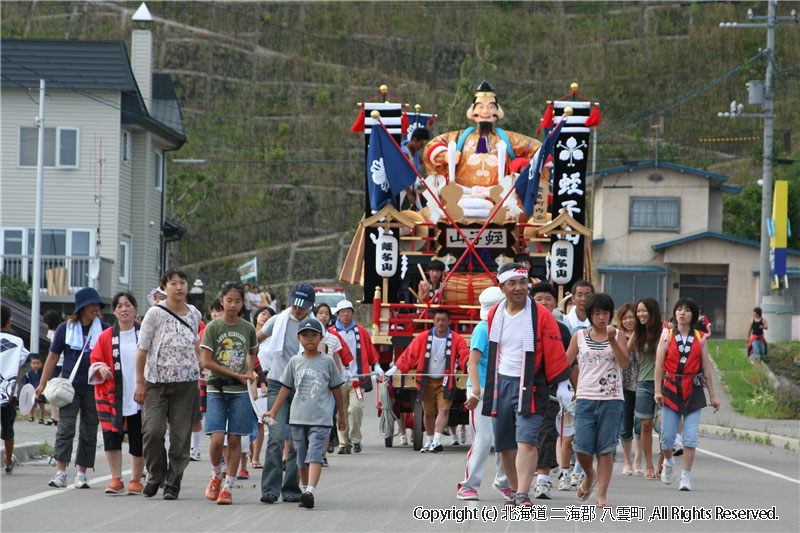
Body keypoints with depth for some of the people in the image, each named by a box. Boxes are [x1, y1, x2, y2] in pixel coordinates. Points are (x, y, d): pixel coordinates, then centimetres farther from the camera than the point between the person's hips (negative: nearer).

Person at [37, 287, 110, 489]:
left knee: (89, 432, 3)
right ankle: (61, 472, -11)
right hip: (70, 387, -1)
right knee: (65, 428, -10)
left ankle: (82, 473, 10)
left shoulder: (105, 329, 6)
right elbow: (53, 357, 7)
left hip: (93, 389, 1)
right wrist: (42, 384, 3)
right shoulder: (65, 328, 4)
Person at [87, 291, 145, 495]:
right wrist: (101, 368, -10)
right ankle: (116, 479, 2)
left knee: (138, 440, 2)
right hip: (113, 398, 1)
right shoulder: (106, 337, 7)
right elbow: (95, 362, 11)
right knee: (111, 437, -8)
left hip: (140, 397, -1)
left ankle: (136, 480, 14)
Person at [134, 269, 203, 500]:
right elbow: (142, 349, -1)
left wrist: (199, 361, 13)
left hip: (187, 381, 3)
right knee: (152, 430, -14)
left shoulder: (194, 314, 7)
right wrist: (139, 382, -4)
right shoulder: (155, 313, -4)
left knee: (181, 435, -1)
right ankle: (155, 475, 9)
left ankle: (173, 482, 10)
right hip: (157, 381, -3)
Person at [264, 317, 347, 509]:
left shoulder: (327, 362, 3)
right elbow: (285, 388, 13)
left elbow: (337, 389, 10)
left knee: (315, 455, -16)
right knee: (301, 458, 9)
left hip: (320, 419, -3)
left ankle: (310, 491, -28)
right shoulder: (295, 362, 8)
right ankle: (306, 490, 21)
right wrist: (273, 411, 8)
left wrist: (341, 416, 15)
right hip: (298, 418, 3)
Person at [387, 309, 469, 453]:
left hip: (445, 381, -2)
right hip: (427, 381, 2)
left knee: (443, 409, -16)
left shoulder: (456, 339, -5)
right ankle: (430, 441, 24)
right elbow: (409, 354, -2)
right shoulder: (423, 338, -2)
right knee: (428, 412, 7)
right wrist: (395, 369, -7)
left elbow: (464, 355, -13)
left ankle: (437, 441, -22)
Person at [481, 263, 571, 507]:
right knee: (505, 446, 8)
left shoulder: (541, 316, -7)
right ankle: (517, 491, 22)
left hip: (531, 386, -5)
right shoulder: (493, 315, 6)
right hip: (500, 385, 5)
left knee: (526, 441, -17)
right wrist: (483, 386, 23)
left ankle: (523, 494, -22)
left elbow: (556, 355, -5)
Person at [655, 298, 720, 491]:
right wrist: (657, 390, -9)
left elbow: (706, 367, 9)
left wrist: (712, 395, 8)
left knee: (690, 436, -7)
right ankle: (668, 461, 30)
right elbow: (659, 364, 0)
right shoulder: (667, 335, 5)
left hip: (693, 389, 0)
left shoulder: (700, 338, 7)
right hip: (671, 388, 0)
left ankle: (686, 477, -1)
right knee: (667, 434, -2)